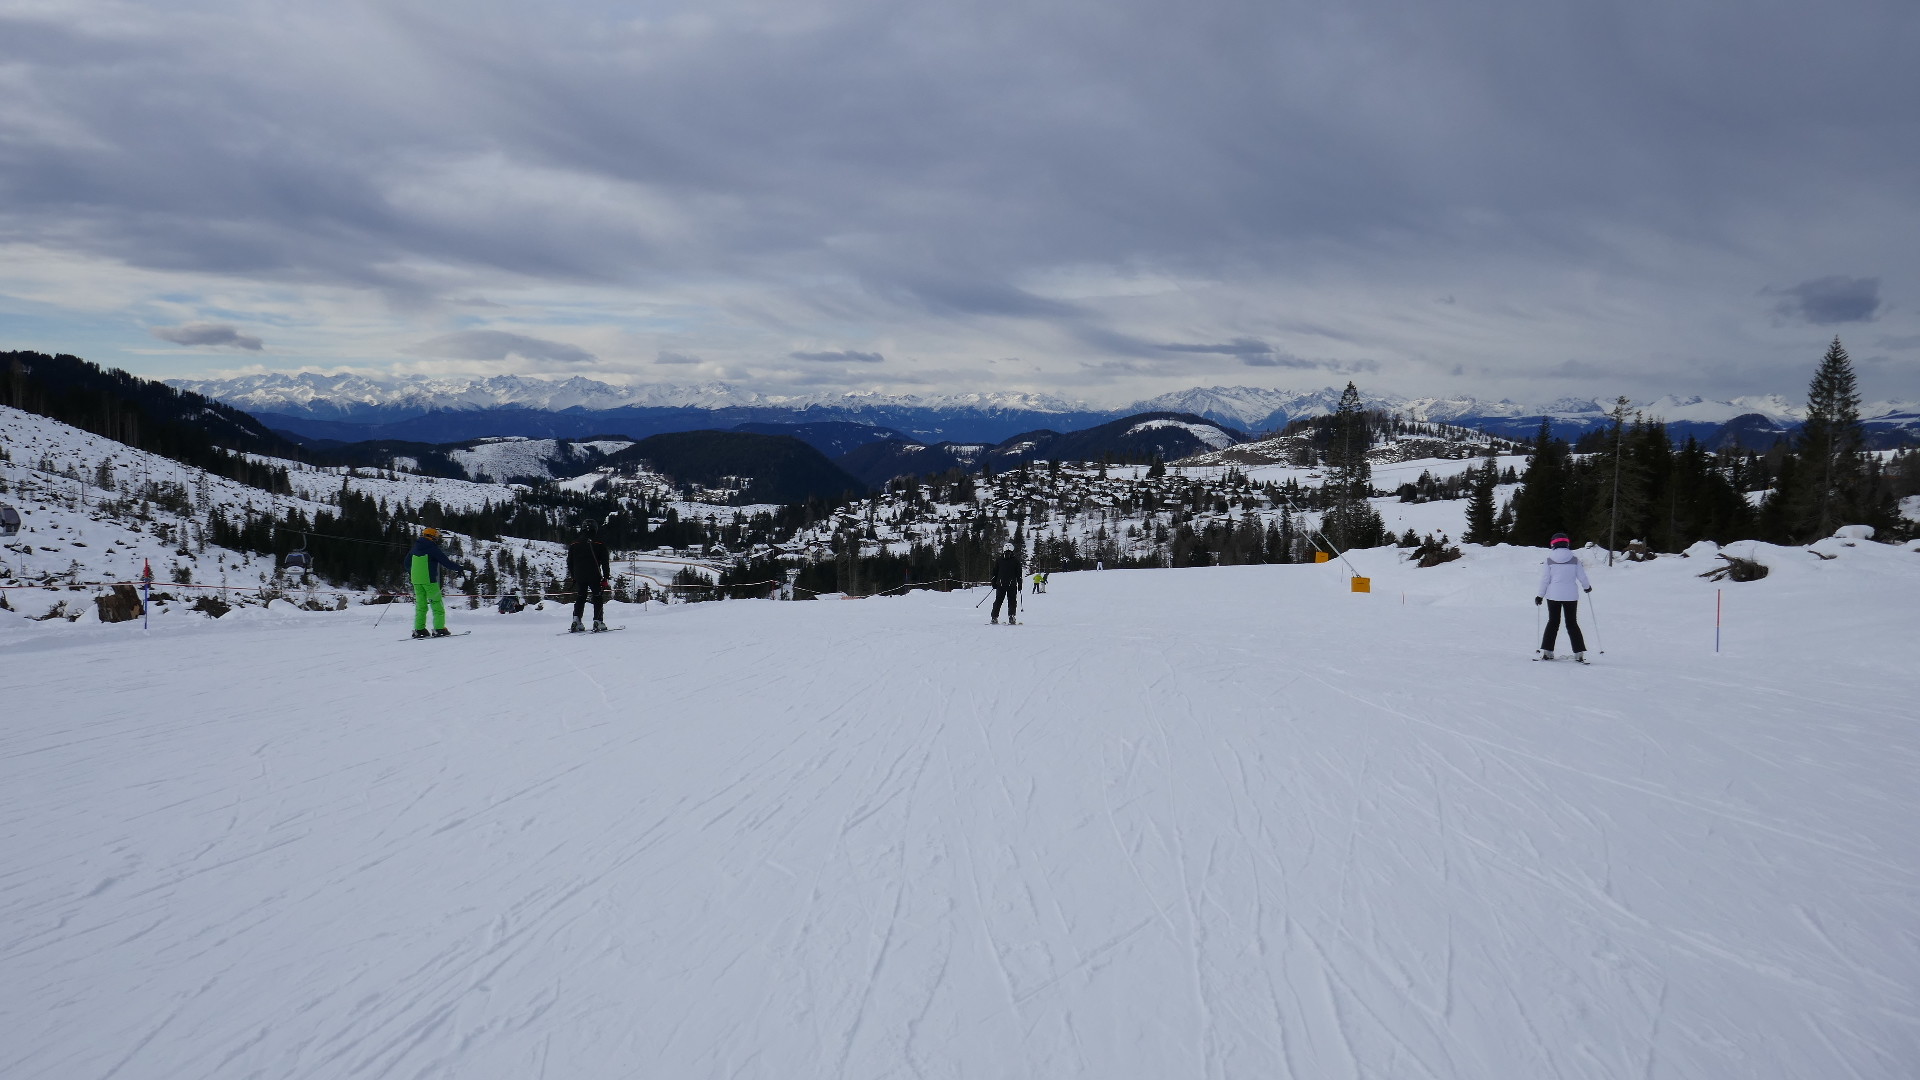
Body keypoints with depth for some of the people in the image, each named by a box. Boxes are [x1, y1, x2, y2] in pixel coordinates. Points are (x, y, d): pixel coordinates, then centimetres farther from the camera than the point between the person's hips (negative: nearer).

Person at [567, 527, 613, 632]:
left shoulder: (573, 545, 7)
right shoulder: (599, 545, -3)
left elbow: (570, 563, 12)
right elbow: (605, 562, -2)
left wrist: (573, 577, 20)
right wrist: (606, 578, 2)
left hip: (579, 577, 3)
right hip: (594, 576, -3)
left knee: (580, 598, 16)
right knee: (598, 598, 7)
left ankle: (576, 620, 2)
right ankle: (598, 621, -3)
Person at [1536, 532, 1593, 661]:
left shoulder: (1549, 560, -6)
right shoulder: (1574, 559, -4)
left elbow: (1544, 580, -3)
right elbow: (1582, 576, 4)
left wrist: (1540, 595, 6)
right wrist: (1587, 587, 24)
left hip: (1553, 596, 0)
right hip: (1571, 596, 0)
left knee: (1553, 622, 10)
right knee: (1572, 623, 8)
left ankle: (1546, 651, 6)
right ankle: (1579, 652, 4)